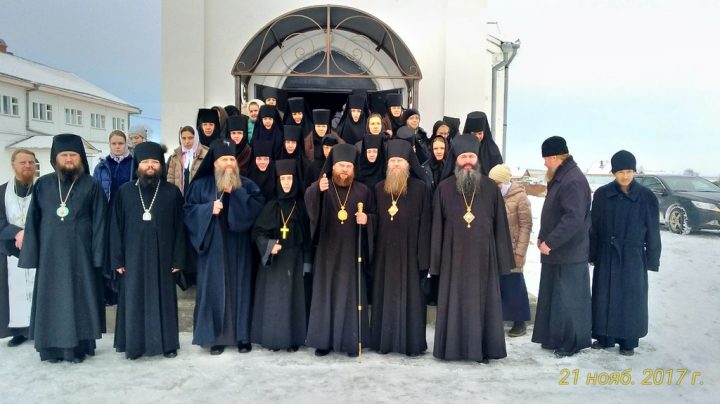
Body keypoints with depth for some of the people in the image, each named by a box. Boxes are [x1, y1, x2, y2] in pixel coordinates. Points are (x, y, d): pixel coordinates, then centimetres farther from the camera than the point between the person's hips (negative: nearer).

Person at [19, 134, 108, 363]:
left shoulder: (91, 186, 0)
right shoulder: (43, 185, 7)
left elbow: (99, 223, -3)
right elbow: (32, 222, 7)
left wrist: (97, 255, -9)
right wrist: (31, 254, 0)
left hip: (80, 253, -2)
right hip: (50, 253, 2)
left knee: (79, 299, 3)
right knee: (52, 299, 8)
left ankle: (78, 346, 11)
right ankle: (52, 347, 17)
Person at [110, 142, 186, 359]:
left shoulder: (172, 192, 1)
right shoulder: (125, 191, 3)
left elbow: (179, 228, -1)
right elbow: (116, 227, 3)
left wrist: (178, 259, -6)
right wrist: (117, 259, -3)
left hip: (162, 257, -1)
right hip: (133, 257, 1)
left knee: (162, 300, 7)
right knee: (133, 301, 6)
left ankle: (167, 343, 17)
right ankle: (133, 344, 19)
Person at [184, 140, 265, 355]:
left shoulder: (246, 184, 6)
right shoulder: (201, 185, 6)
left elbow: (259, 206, -9)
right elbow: (189, 210, 2)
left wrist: (235, 193, -15)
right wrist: (209, 209, -14)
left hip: (237, 246, 0)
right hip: (212, 245, 0)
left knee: (240, 287, 3)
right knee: (214, 288, 1)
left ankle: (242, 335, 12)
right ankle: (216, 336, 11)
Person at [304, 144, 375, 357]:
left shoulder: (363, 191, 7)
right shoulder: (321, 187, 1)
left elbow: (373, 215, 11)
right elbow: (309, 200, -21)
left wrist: (367, 219, -13)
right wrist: (317, 190, -43)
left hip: (351, 251, 1)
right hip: (327, 250, -1)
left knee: (350, 293, 4)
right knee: (325, 292, 4)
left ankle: (351, 341, 13)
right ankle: (324, 339, 13)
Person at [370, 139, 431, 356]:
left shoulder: (420, 187, -2)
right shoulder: (379, 188, 8)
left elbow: (425, 223, -6)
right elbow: (375, 221, 9)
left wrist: (423, 255, -12)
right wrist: (372, 250, 3)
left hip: (409, 251, -3)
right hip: (385, 252, 3)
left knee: (411, 295, 2)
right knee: (386, 294, 9)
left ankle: (412, 341, 13)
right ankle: (384, 339, 19)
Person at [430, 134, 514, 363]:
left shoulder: (490, 188, 2)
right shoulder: (444, 188, 1)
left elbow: (500, 225, 4)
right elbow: (437, 226, 2)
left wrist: (503, 258, 0)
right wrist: (436, 260, -1)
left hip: (483, 255, 1)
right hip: (454, 255, 0)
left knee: (483, 301, 6)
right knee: (454, 302, 6)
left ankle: (483, 348, 18)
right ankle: (452, 347, 17)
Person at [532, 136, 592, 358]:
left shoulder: (573, 181, -20)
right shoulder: (559, 178, 12)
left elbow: (574, 219, -26)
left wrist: (550, 242, -22)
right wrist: (543, 237, 12)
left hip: (569, 254, -10)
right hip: (556, 251, 10)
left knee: (568, 299, 2)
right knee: (554, 297, 16)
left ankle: (571, 342, 15)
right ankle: (555, 337, 27)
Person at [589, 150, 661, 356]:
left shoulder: (647, 197, -5)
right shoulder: (602, 194, -2)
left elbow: (653, 231, -1)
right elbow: (594, 227, 3)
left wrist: (652, 260, -2)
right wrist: (592, 254, 1)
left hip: (633, 257, -1)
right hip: (607, 255, 1)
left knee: (631, 299, 6)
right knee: (605, 297, 7)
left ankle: (628, 341, 18)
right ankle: (604, 337, 20)